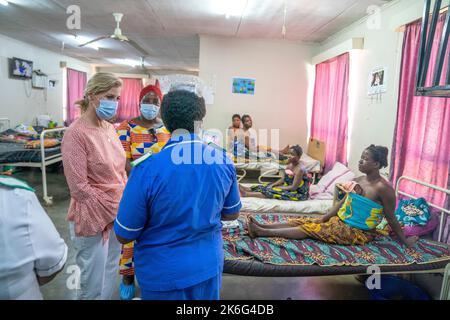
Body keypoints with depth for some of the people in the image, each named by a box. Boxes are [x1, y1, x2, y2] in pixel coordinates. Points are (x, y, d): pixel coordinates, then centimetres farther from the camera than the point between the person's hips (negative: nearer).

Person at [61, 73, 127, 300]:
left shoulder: (110, 128, 6)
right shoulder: (76, 134, -17)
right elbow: (79, 187, -20)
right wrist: (116, 211, -15)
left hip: (117, 216, 7)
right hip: (93, 220, -7)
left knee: (110, 277, 23)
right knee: (94, 285, 10)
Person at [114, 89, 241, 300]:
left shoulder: (147, 168, -24)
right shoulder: (223, 159, -12)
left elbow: (124, 235, -13)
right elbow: (232, 213, 2)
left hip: (163, 273, -3)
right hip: (209, 266, 3)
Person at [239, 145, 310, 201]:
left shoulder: (300, 169, -24)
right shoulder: (290, 165, 3)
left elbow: (294, 187, -24)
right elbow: (282, 180, 5)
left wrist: (278, 188, -19)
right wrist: (272, 185, -10)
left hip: (299, 194, -9)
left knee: (273, 191, -21)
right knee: (268, 186, -1)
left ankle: (246, 194, -19)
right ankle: (247, 189, -4)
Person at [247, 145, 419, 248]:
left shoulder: (383, 188, -16)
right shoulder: (357, 181, 7)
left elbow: (391, 218, -9)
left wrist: (404, 241, -3)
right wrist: (323, 219, 5)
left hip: (357, 232, -7)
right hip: (339, 221, 7)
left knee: (309, 228, -19)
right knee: (303, 221, -8)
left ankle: (262, 232, -25)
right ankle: (261, 226, -14)